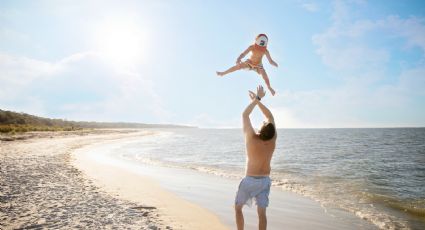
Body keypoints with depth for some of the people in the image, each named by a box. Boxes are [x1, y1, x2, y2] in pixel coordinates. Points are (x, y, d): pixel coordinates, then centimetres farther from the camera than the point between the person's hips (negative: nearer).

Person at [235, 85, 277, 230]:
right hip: (265, 180, 4)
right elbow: (270, 117, 0)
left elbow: (245, 115, -12)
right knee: (262, 213, 10)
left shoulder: (251, 138, -23)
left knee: (238, 207, 16)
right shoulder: (273, 139, -13)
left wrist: (256, 99, -2)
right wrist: (258, 100, 3)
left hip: (250, 180, -3)